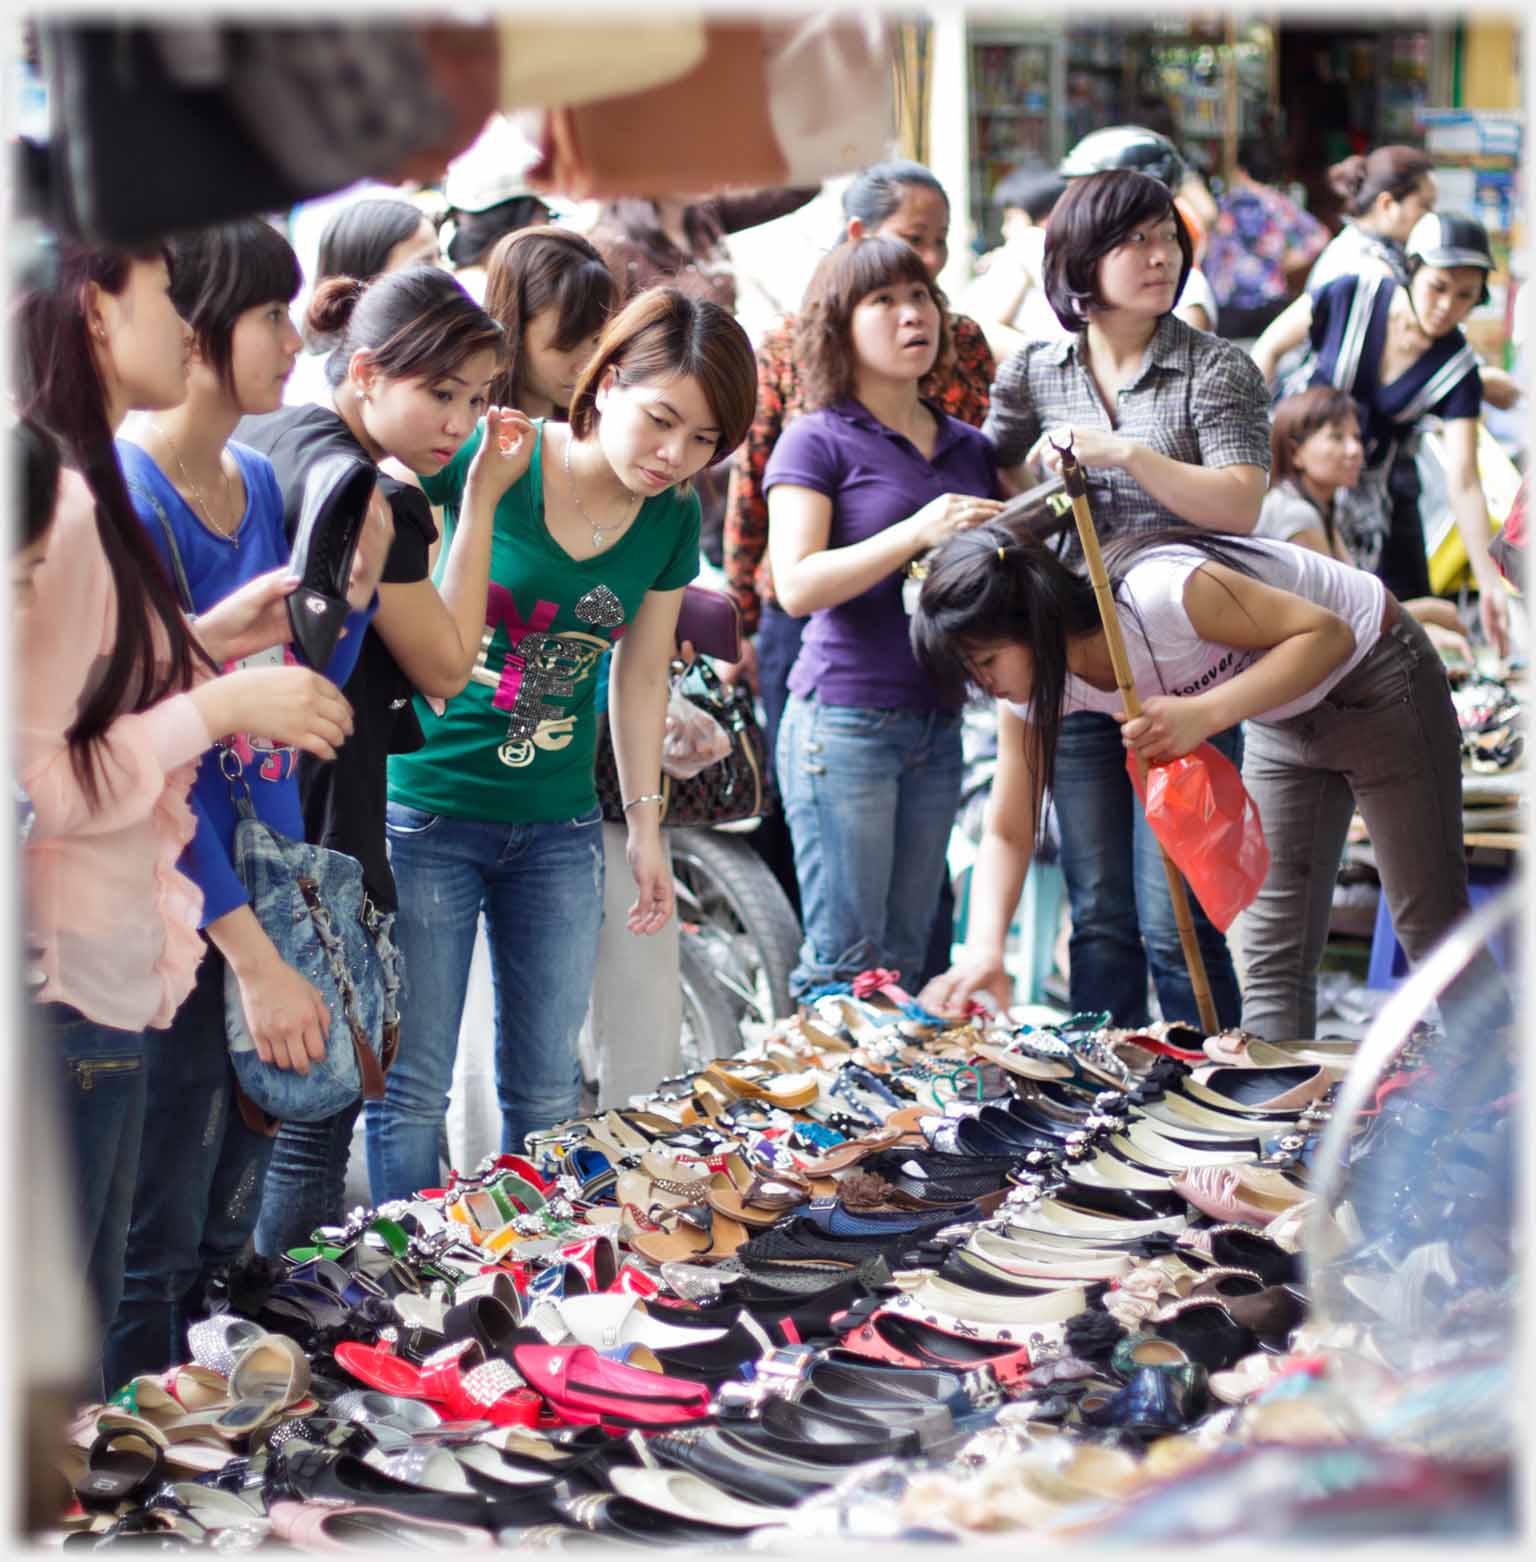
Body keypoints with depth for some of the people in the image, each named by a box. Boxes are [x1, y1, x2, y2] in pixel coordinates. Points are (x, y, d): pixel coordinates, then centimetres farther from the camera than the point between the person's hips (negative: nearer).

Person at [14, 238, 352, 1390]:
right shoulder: (59, 501, -19)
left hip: (98, 980, 10)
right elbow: (36, 779, -21)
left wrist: (208, 637, 9)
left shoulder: (92, 491, 12)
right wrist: (219, 705, -15)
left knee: (83, 1325, 17)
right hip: (59, 986, -10)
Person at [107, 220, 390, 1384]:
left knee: (226, 1233, 17)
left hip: (259, 897, 8)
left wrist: (358, 577, -3)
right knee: (150, 1255, 2)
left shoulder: (260, 485, 7)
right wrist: (256, 957, -21)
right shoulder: (123, 497, -16)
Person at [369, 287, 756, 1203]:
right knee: (413, 1086, 1)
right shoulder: (489, 457, -13)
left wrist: (647, 825, 15)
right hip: (429, 813, -4)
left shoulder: (673, 523, 3)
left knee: (549, 1094, 11)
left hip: (560, 831, 5)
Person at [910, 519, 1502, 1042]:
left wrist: (1204, 714, -42)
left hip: (1374, 676, -7)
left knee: (1433, 927, -2)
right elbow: (1006, 833, -9)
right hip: (1286, 719, 7)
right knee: (1273, 958, 2)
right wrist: (983, 950, -27)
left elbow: (1328, 634, -30)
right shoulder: (1039, 688, -14)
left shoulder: (1157, 596, -38)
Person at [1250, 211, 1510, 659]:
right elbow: (1268, 348, -2)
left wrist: (1488, 582, -26)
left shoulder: (1457, 369, -14)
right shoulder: (1351, 298, -17)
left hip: (1379, 486, 1)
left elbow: (1463, 483, -18)